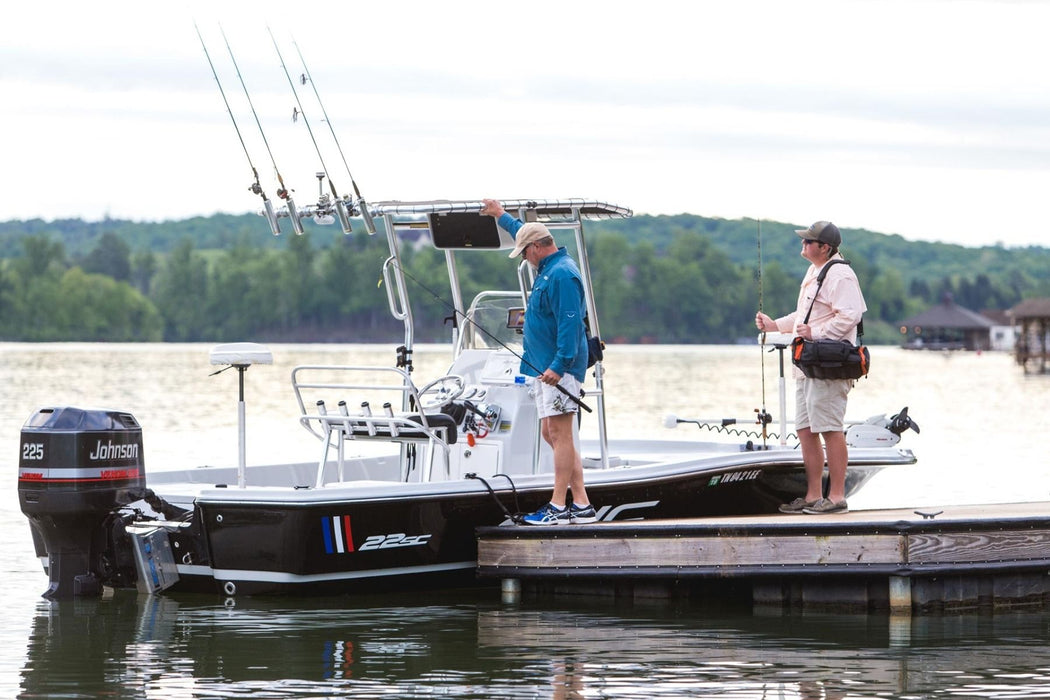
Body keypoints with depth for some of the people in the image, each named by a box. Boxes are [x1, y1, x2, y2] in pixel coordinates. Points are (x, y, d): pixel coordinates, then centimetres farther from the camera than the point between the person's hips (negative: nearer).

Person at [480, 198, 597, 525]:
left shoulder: (561, 275, -16)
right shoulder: (551, 267, 16)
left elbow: (569, 323, -23)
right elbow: (525, 232, 37)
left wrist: (558, 366, -28)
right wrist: (502, 216, 48)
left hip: (558, 368, -11)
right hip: (543, 367, 11)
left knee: (560, 433, -10)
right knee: (552, 434, 8)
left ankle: (558, 506, -11)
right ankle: (581, 504, 7)